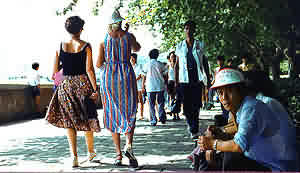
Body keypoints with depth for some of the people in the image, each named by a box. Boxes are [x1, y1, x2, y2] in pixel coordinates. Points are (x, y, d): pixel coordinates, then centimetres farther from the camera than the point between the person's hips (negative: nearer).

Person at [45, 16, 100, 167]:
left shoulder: (60, 46, 0)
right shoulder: (86, 46, -6)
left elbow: (55, 70, 2)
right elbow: (89, 70, -11)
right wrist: (95, 89, -8)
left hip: (66, 85, 1)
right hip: (83, 84, -1)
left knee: (69, 121, 7)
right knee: (86, 118, 14)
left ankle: (74, 156, -3)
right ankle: (91, 152, 28)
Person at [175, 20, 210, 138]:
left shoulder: (200, 45, 8)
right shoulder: (180, 46, 9)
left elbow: (204, 62, 11)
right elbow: (177, 65, 10)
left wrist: (208, 78, 6)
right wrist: (176, 81, 5)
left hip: (197, 78, -1)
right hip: (184, 79, 1)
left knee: (196, 105, -6)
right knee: (186, 105, 2)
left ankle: (194, 130, 0)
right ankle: (191, 124, 27)